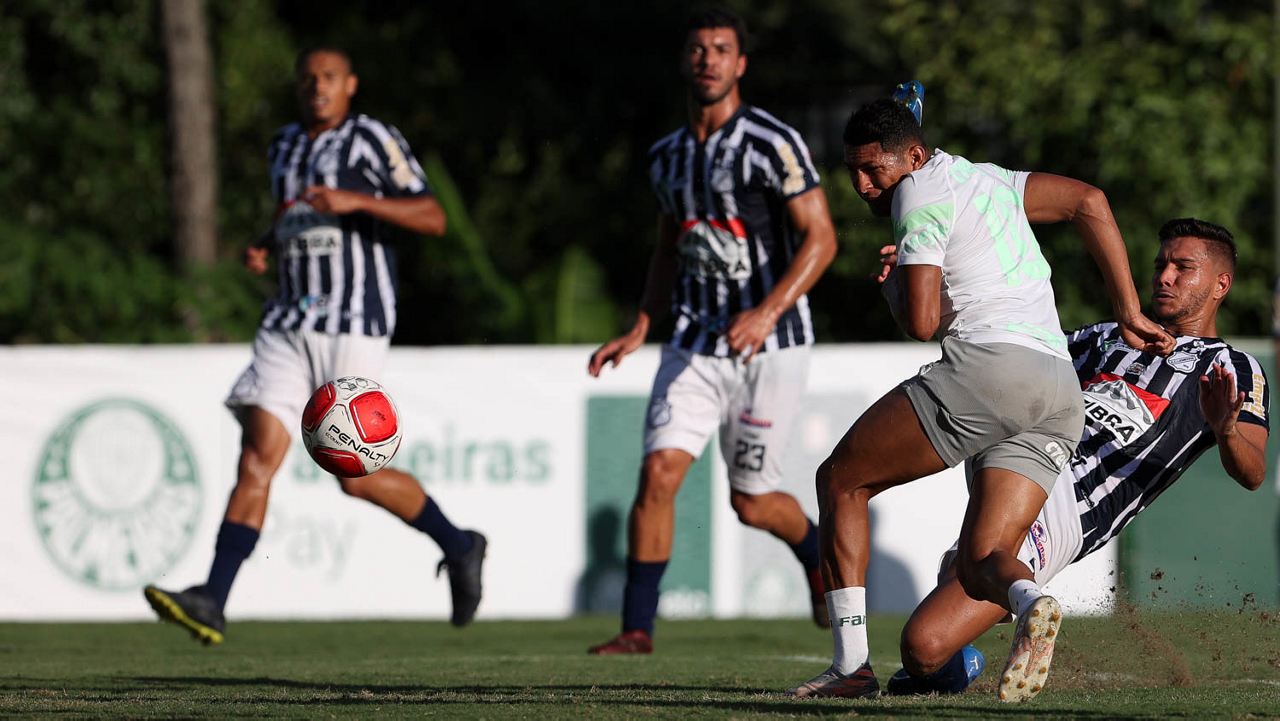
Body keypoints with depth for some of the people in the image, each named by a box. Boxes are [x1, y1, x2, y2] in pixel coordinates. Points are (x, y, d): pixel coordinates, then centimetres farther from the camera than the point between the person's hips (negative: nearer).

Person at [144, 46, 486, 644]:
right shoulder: (284, 148, 17)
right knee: (257, 456, -9)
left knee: (355, 475, -5)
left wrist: (356, 201, -20)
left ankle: (458, 547, 19)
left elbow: (432, 218, -8)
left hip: (354, 328, -6)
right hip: (289, 325, 6)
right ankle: (211, 602, -16)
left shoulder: (373, 141, -3)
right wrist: (263, 251, 11)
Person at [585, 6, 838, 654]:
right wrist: (640, 329, 12)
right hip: (696, 345, 5)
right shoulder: (668, 156, 10)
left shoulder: (773, 143, -10)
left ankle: (820, 555, 38)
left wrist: (768, 311, -26)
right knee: (658, 471, -13)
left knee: (751, 502, 5)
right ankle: (637, 625, -8)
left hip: (769, 345, -4)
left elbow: (820, 237, -14)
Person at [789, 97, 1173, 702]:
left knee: (839, 480, 8)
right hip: (1063, 392, 9)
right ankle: (1030, 603, -34)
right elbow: (1088, 201, 27)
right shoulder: (985, 180, 26)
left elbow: (921, 323, -7)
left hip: (989, 364, -8)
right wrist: (1129, 314, 25)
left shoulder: (921, 193, -1)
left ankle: (851, 663, -1)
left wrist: (890, 285, 16)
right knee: (978, 565, 5)